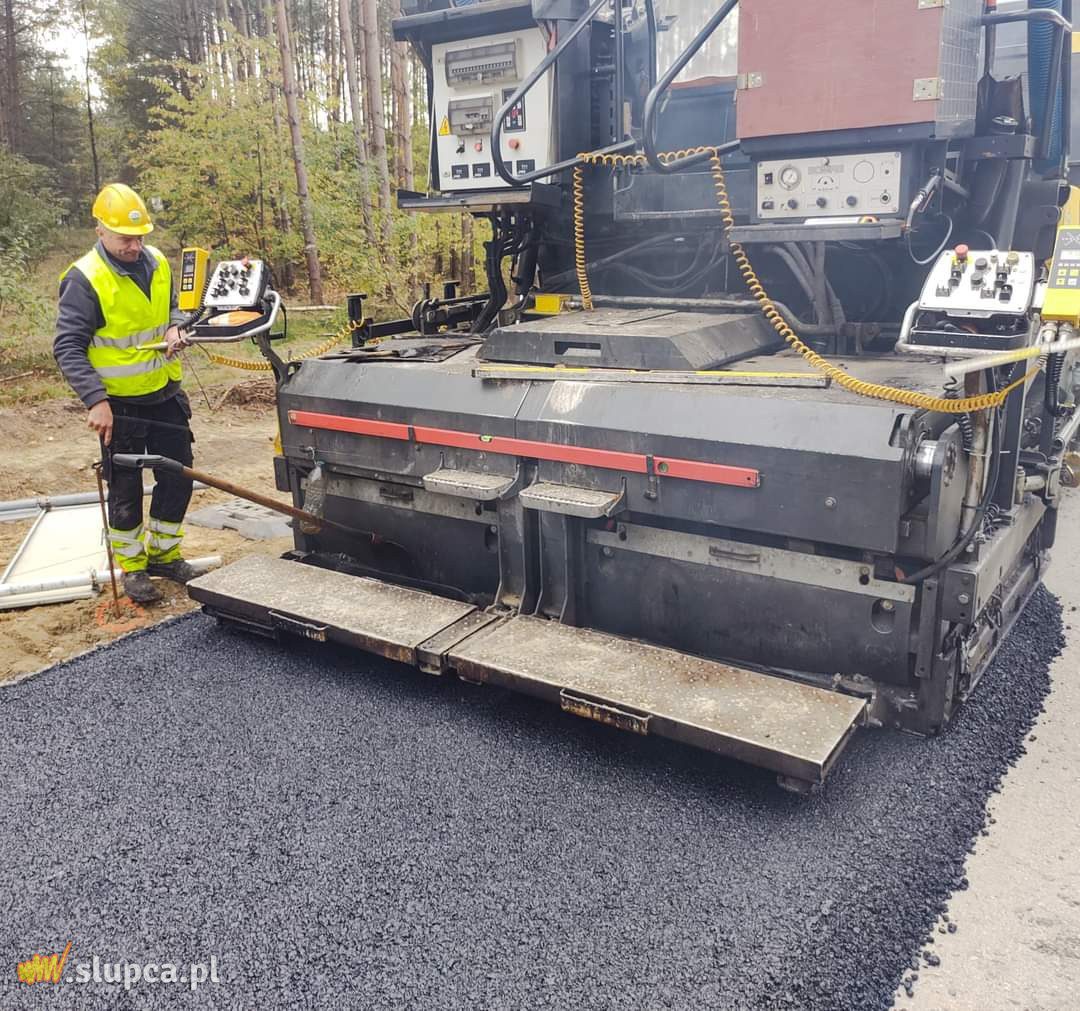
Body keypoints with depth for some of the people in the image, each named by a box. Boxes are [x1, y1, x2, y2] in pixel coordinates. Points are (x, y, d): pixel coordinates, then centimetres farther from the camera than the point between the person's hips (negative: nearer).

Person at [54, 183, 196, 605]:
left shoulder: (157, 262, 1)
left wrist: (174, 328, -4)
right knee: (125, 490, 5)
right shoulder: (84, 280, -16)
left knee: (178, 478, 12)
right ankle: (132, 567, 22)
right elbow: (67, 348, -16)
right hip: (120, 405, -6)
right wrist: (95, 400, -25)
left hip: (166, 396, 6)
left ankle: (163, 553, 31)